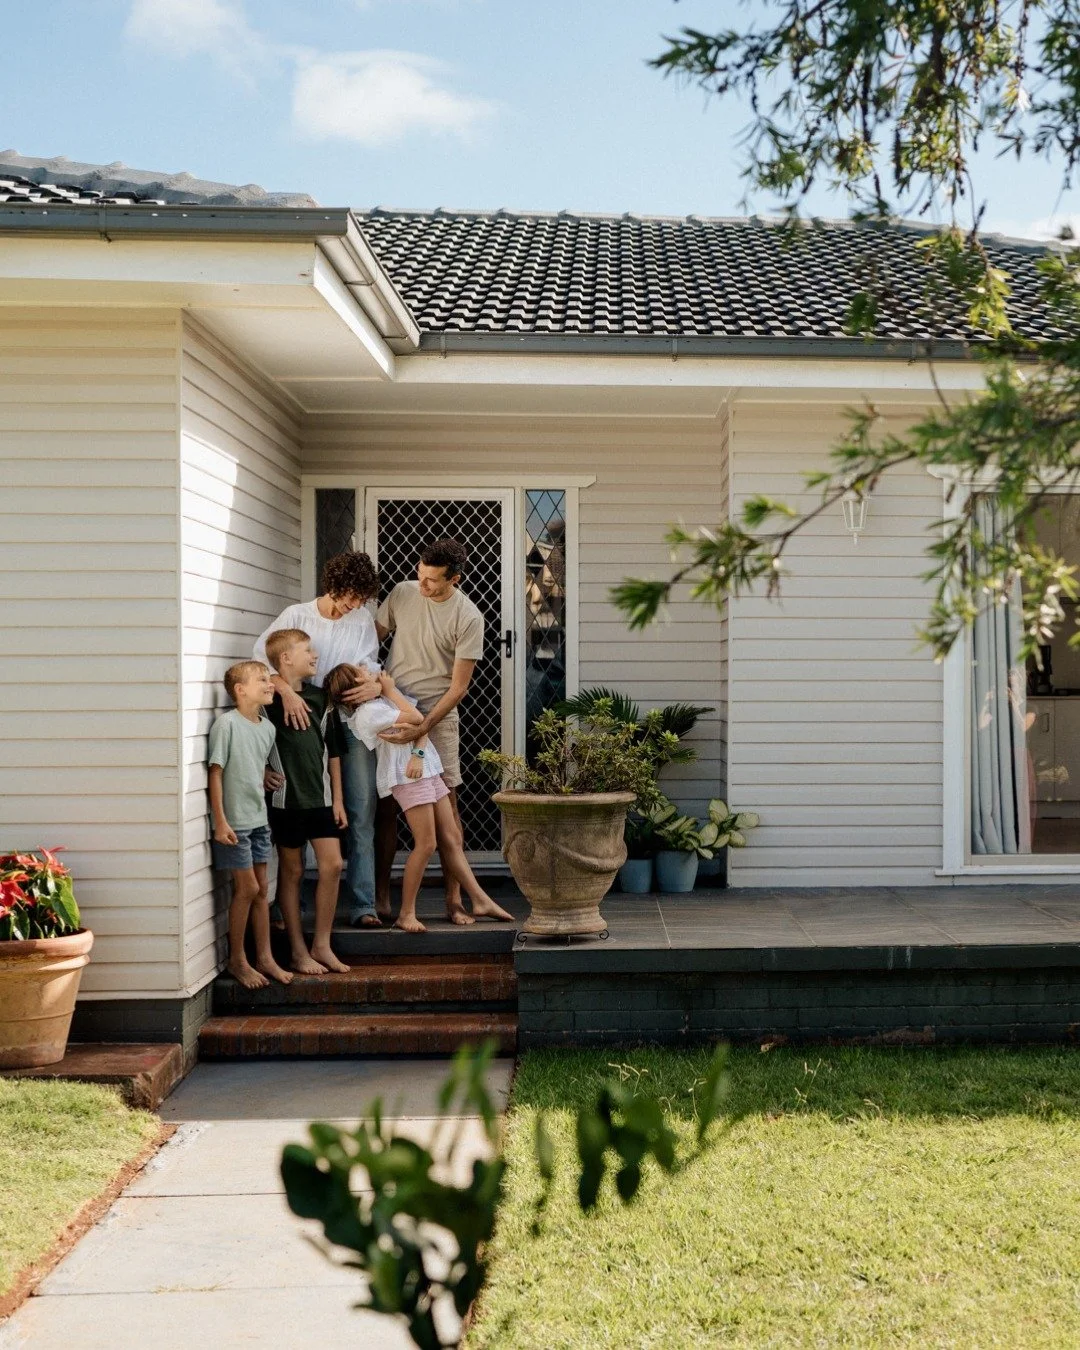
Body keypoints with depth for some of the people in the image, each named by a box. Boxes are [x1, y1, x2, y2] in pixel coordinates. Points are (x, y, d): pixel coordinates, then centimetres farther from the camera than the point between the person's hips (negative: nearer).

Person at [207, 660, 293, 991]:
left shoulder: (267, 727, 6)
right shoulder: (227, 723, -14)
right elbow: (216, 773, -14)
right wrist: (220, 822, -16)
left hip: (258, 820, 7)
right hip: (234, 823, -7)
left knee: (261, 890, 11)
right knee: (247, 888, -4)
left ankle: (264, 957, 19)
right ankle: (237, 960, 10)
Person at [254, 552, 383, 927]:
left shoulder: (363, 622, 11)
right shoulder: (297, 615, 1)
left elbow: (369, 666, 8)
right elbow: (262, 654, -11)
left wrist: (376, 685, -16)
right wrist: (287, 691, -26)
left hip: (352, 726, 2)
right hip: (307, 723, -2)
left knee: (362, 812, -4)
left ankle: (363, 905, -2)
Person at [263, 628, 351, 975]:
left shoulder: (319, 698, 9)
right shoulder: (269, 700, -8)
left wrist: (337, 798, 11)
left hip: (320, 797, 5)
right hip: (286, 798, -5)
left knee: (332, 865, 1)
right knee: (292, 871, 5)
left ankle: (321, 946, 13)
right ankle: (298, 951, 14)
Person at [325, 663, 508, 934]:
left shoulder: (382, 697, 12)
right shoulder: (368, 712, -15)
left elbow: (421, 726, 7)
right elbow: (416, 718, -11)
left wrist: (419, 754, -12)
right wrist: (390, 690, 0)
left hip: (425, 768, 9)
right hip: (407, 777, -9)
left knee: (452, 838, 10)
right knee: (426, 844, -11)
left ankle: (481, 900, 15)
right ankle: (406, 913, -2)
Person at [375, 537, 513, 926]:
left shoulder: (469, 618, -10)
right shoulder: (401, 594, 1)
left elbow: (458, 687, -12)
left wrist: (421, 728, -22)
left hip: (437, 717, -3)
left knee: (446, 803, -2)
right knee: (384, 802, 4)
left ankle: (454, 900, 5)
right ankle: (381, 895, 14)